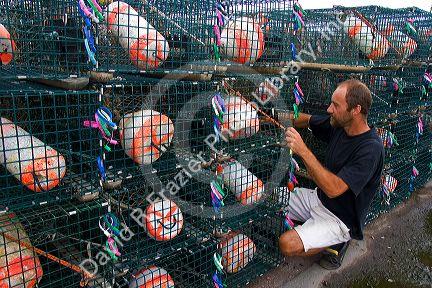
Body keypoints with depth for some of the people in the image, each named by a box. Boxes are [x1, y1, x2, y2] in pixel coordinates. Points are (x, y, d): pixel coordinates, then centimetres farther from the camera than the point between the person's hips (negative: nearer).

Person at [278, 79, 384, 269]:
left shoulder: (371, 148, -28)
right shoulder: (338, 125, -5)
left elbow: (334, 189, -34)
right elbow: (306, 120, 11)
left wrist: (303, 151, -37)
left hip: (340, 217, -7)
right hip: (319, 197, 8)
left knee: (287, 245, -23)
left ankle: (337, 242, 3)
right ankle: (314, 225, 10)